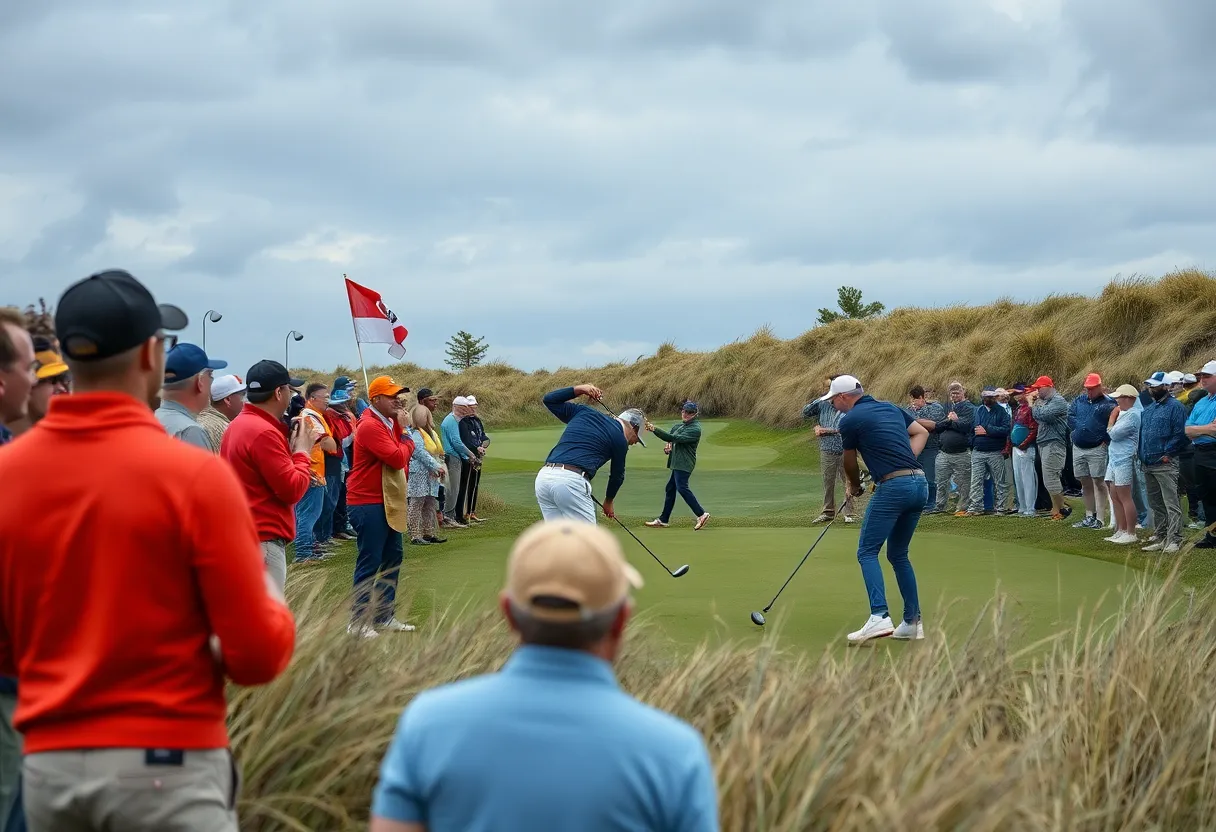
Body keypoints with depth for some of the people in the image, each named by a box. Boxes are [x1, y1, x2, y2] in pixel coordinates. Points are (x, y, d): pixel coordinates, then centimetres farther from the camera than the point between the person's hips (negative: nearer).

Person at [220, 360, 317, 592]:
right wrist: (302, 451, -3)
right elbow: (293, 489, -17)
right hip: (263, 541, -11)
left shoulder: (239, 425, 13)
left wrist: (290, 446, 9)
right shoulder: (263, 432, -18)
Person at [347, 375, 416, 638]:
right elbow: (397, 458, -23)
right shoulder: (370, 426, -18)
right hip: (368, 505, -10)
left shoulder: (391, 422, 12)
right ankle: (358, 622, -1)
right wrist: (405, 432, -9)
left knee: (392, 558, 13)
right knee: (369, 562, -6)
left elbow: (403, 458, 15)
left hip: (387, 502, 10)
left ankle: (385, 616, 21)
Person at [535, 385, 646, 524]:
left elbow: (550, 399, 31)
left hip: (543, 477, 7)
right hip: (572, 481, -7)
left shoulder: (585, 413, 23)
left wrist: (580, 389, 23)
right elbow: (617, 475, 24)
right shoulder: (620, 439, 8)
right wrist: (608, 502, 43)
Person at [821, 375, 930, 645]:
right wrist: (907, 461, 13)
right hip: (920, 483, 8)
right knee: (898, 554, 17)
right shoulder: (890, 408, 20)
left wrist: (855, 486, 32)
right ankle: (913, 621, 14)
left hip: (893, 487, -8)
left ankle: (879, 617, -22)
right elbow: (922, 432, 24)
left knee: (867, 552, -5)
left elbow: (850, 463, 13)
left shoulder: (849, 420, 0)